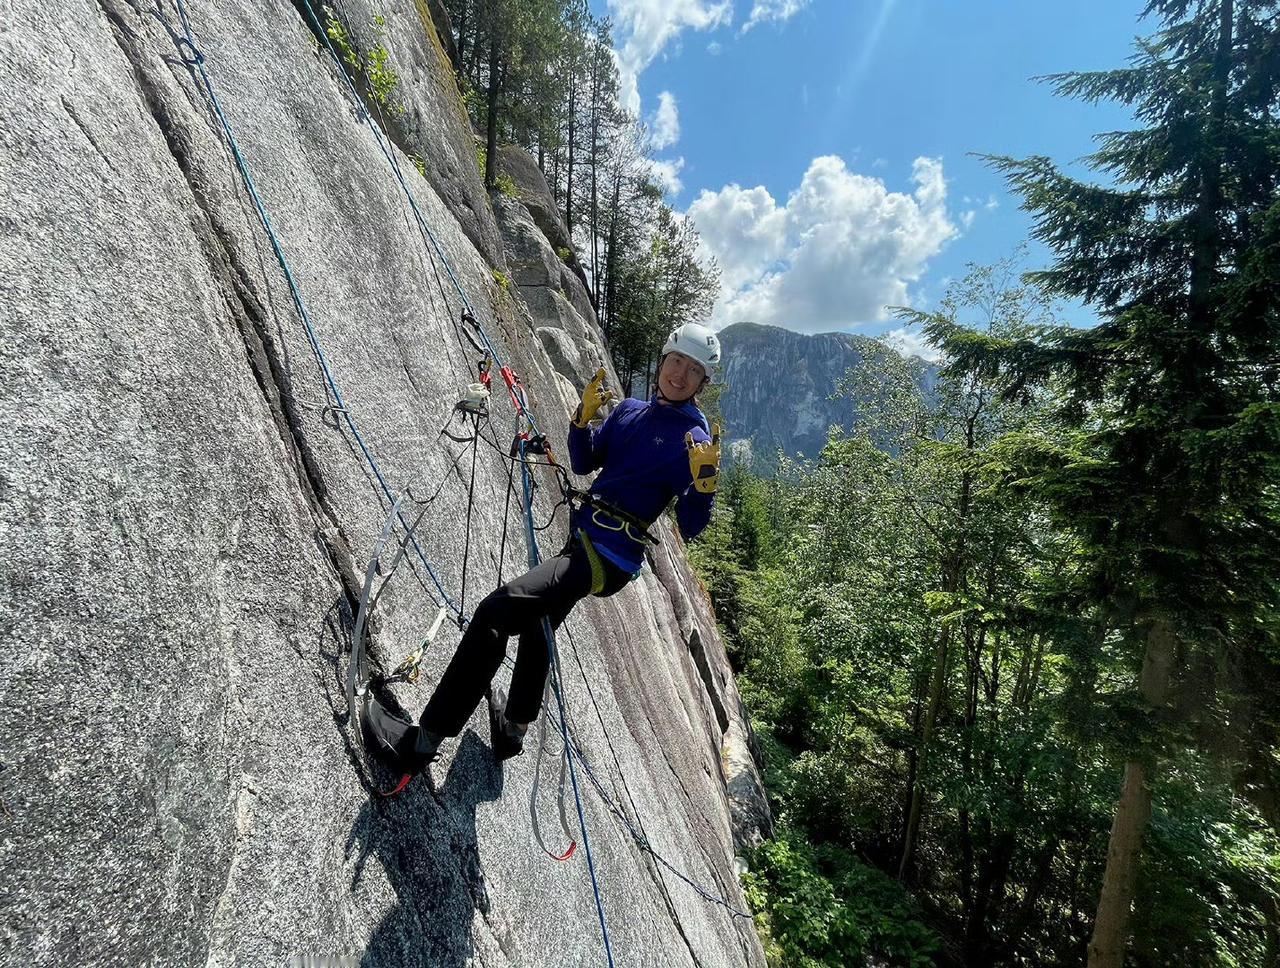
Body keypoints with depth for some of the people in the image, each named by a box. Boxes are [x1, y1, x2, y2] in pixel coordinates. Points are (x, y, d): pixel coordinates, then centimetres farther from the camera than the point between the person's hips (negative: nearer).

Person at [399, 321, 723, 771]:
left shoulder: (695, 438, -9)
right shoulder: (630, 409, 10)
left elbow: (690, 526, -13)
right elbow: (584, 464, 13)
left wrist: (704, 480, -31)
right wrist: (584, 416, -2)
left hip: (610, 557, -9)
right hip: (581, 538, 9)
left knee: (495, 611, -22)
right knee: (537, 624, 24)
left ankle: (427, 737, -7)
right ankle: (513, 728, 49)